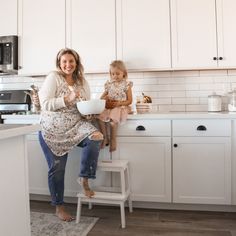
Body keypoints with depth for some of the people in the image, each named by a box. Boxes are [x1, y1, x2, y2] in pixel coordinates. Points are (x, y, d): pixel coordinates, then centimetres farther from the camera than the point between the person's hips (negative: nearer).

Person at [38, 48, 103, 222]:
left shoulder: (82, 82, 8)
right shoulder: (53, 77, -5)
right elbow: (45, 104, -14)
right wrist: (68, 99, -23)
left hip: (75, 125, 3)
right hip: (53, 129, -3)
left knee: (96, 137, -27)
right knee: (57, 168, 2)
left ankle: (85, 179, -7)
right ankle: (59, 207, 24)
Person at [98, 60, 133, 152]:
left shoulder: (126, 84, -1)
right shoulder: (109, 84, 10)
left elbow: (130, 101, -2)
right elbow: (102, 96, 17)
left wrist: (119, 103, -17)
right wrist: (104, 98, -8)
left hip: (121, 107, -4)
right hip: (108, 106, 5)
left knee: (112, 120, -32)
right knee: (100, 117, -23)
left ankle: (113, 140, -11)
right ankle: (105, 138, -5)